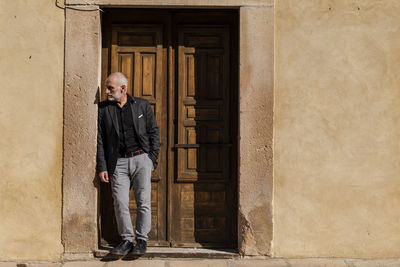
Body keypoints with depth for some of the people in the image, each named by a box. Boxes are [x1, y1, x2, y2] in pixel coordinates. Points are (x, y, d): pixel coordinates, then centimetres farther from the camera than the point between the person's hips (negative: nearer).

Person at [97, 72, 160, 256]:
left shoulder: (142, 105, 6)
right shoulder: (103, 109, 6)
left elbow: (153, 132, 8)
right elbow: (100, 139, 5)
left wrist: (153, 158, -1)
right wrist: (102, 167, -1)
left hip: (141, 159, -1)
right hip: (118, 162, 1)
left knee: (143, 202, -1)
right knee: (120, 202, -4)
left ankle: (142, 240, 11)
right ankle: (126, 239, 11)